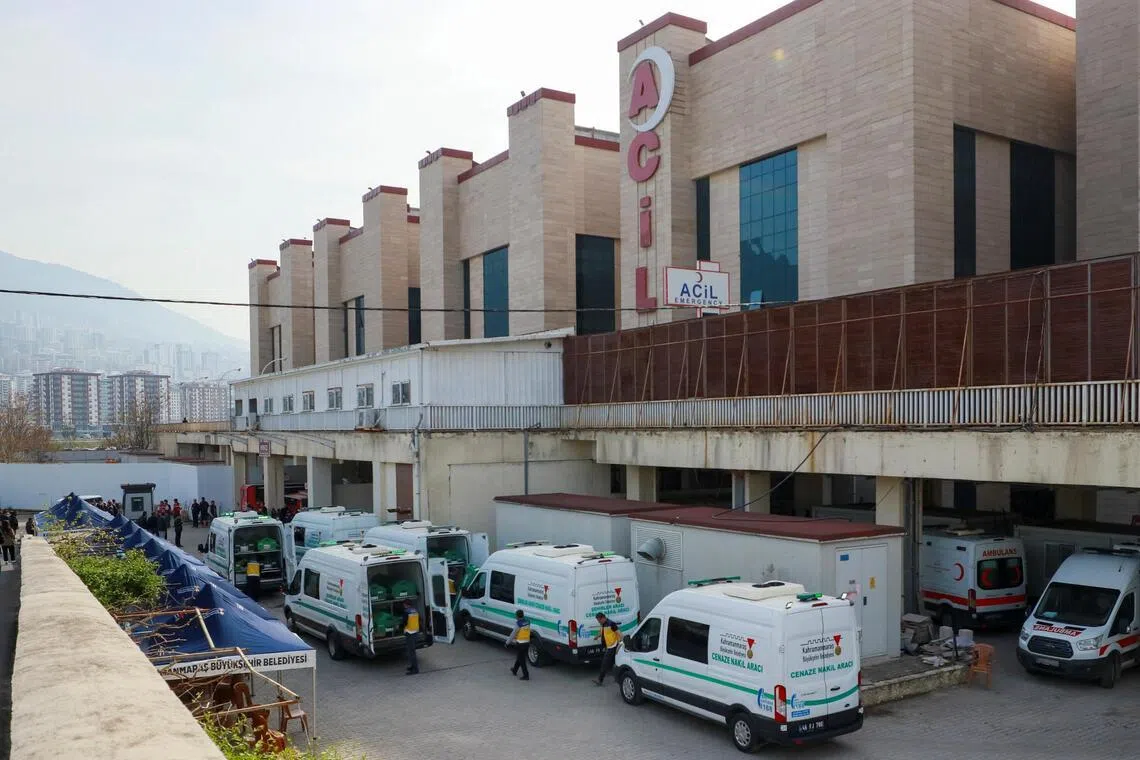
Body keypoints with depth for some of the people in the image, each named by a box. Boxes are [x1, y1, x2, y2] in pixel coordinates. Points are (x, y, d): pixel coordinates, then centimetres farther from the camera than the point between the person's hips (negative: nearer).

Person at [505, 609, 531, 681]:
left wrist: (508, 642, -3)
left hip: (520, 644, -7)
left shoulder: (518, 623, -19)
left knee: (521, 660, 2)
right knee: (520, 657, 23)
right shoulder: (527, 622, 0)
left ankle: (526, 675, 1)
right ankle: (514, 670, 41)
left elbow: (513, 634, -14)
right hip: (527, 642, 7)